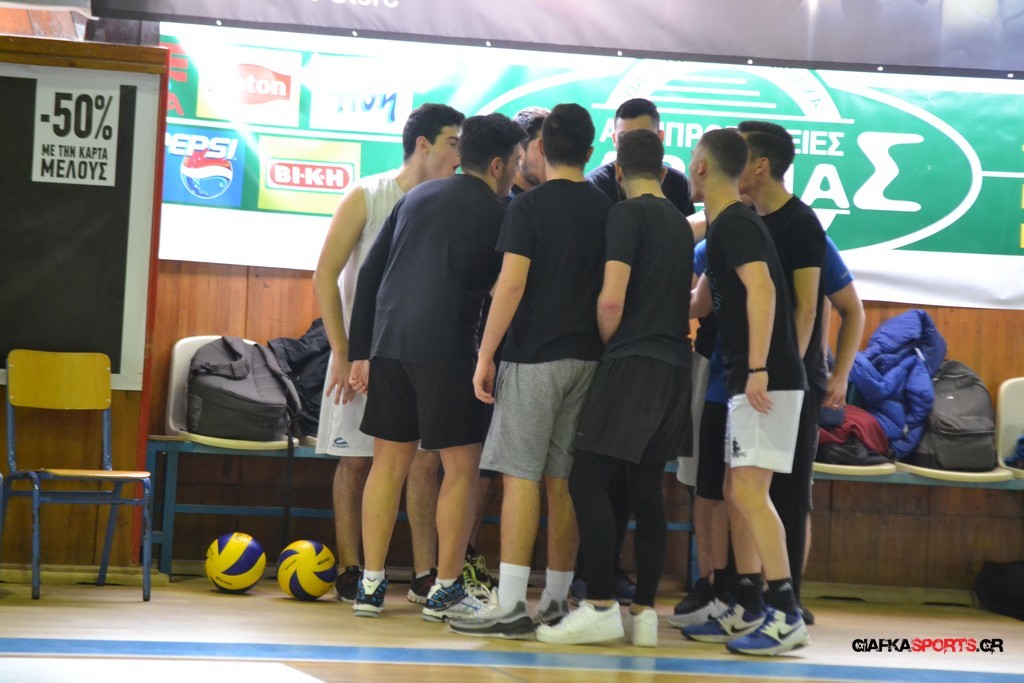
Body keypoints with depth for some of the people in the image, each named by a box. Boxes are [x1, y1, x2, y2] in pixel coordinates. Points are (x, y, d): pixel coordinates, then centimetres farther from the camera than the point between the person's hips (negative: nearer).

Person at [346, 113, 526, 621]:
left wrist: (361, 351, 15)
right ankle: (445, 590, 6)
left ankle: (371, 584, 11)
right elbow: (491, 285, -3)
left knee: (390, 461, 12)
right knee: (461, 468, 4)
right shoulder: (492, 211, -1)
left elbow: (370, 272, 15)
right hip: (446, 348, -6)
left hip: (388, 343, 6)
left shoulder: (418, 196, 17)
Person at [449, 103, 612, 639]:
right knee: (563, 479, 9)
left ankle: (511, 606, -11)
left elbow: (512, 284, -13)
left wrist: (486, 355, -9)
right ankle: (556, 601, 13)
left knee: (520, 476, -6)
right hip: (586, 357, 5)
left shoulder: (529, 206, -7)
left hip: (533, 357, -5)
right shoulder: (606, 210, 9)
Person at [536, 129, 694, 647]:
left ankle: (601, 607, -13)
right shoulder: (680, 223, 17)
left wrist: (608, 343, 1)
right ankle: (644, 612, 8)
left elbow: (612, 298, -16)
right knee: (646, 491, 9)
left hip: (633, 364, -8)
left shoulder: (627, 214, -8)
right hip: (674, 365, 8)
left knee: (587, 481, -8)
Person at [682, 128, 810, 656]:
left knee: (749, 490, -13)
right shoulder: (723, 227, 19)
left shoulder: (735, 223, -12)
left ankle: (786, 616, -13)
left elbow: (762, 288, -26)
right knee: (737, 492, 12)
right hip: (746, 380, 10)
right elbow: (700, 305, 30)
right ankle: (748, 610, 16)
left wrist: (758, 368, -30)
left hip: (766, 380, -10)